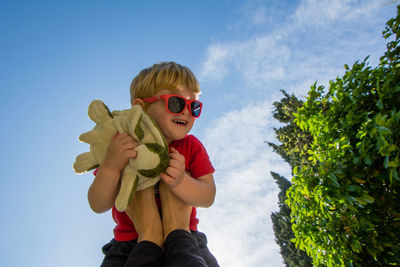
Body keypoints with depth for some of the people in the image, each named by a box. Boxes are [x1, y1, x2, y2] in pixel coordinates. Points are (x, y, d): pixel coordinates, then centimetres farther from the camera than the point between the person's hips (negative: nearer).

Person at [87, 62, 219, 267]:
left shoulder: (191, 147, 1)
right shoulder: (124, 146, -5)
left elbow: (208, 197, -10)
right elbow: (98, 206, -13)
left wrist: (180, 182, -31)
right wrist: (110, 167, -32)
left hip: (184, 237, 0)